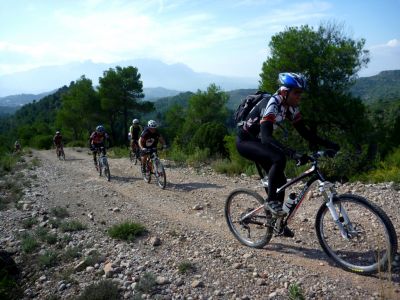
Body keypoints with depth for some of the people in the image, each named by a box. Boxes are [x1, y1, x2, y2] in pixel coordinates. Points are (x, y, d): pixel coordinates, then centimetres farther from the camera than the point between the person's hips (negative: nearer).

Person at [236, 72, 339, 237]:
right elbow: (266, 137, -42)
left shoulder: (291, 107, -5)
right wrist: (294, 154, -51)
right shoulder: (271, 105, -30)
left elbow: (304, 131, 1)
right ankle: (271, 200, -15)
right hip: (245, 141, -8)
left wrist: (328, 144, -11)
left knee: (280, 181, 4)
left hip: (258, 141, 8)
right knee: (279, 159, -33)